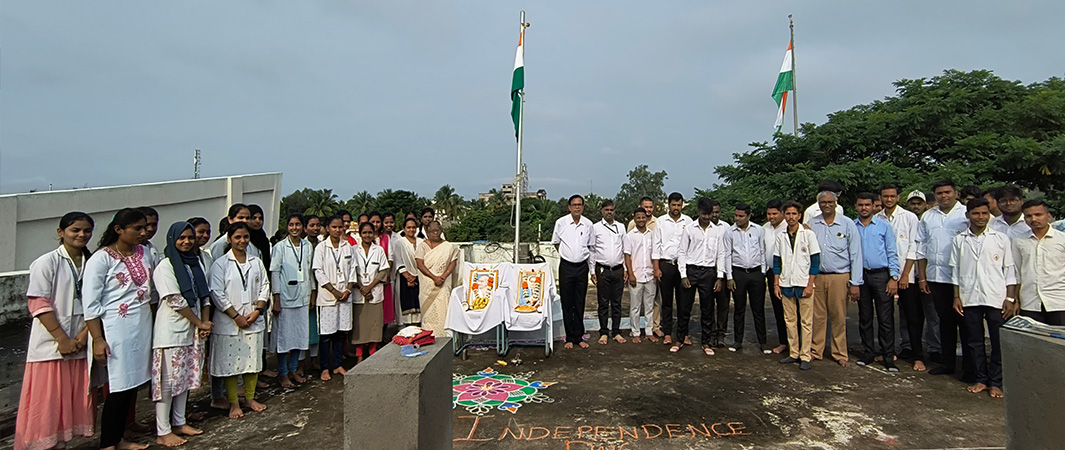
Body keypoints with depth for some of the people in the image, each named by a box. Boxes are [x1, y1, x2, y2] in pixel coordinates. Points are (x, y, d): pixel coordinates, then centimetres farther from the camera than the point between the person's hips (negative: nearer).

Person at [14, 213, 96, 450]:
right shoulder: (47, 262, -6)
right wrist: (62, 339, -13)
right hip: (52, 346, -4)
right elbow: (39, 305, -10)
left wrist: (85, 334, -5)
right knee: (47, 401, 1)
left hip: (81, 344, 4)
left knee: (78, 398, 10)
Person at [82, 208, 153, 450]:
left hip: (143, 324, 6)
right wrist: (98, 339, -12)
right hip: (117, 328, -6)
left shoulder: (144, 252, 7)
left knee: (133, 384, 10)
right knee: (120, 387, -2)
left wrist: (154, 319, 14)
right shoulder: (101, 258, -9)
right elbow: (90, 303, -10)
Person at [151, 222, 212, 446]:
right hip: (171, 331, -7)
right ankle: (163, 432, 10)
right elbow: (176, 301, -14)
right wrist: (200, 323, -9)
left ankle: (179, 423, 26)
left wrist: (205, 322, -2)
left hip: (193, 331, 7)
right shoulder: (165, 266, -9)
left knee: (186, 377, 14)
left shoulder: (197, 263, 11)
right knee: (168, 380, 0)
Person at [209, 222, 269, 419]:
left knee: (253, 360, 10)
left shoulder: (256, 263, 10)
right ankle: (233, 403, 17)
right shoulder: (220, 263, -3)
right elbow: (217, 294, -8)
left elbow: (264, 288, 8)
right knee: (230, 363, 3)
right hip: (228, 323, -3)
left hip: (254, 320, 4)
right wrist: (236, 316, -12)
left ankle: (250, 398, 26)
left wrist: (257, 311, -6)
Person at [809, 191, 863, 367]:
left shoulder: (847, 224, 0)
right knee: (818, 316, 5)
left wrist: (855, 283, -5)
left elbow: (856, 254, -1)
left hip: (839, 277, -2)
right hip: (816, 276, 2)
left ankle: (840, 354, 16)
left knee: (839, 317, 3)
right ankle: (816, 351, 17)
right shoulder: (812, 224, 6)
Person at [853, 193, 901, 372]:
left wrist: (894, 278, -6)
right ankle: (868, 352, 20)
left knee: (886, 318, -2)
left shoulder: (884, 226, 3)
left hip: (881, 275, -2)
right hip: (861, 276, 2)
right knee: (865, 317, 9)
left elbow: (892, 253, 1)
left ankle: (889, 357, 5)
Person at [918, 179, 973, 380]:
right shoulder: (927, 217, 12)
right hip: (936, 277, 4)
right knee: (945, 320, 13)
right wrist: (922, 277, 10)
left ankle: (969, 367, 11)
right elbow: (921, 248, 13)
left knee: (964, 322, 1)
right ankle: (947, 362, 22)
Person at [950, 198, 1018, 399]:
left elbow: (1009, 271, 4)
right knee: (975, 341, 8)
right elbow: (955, 270, 8)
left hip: (996, 298, -1)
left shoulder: (1001, 238, 3)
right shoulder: (959, 240, 5)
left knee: (999, 342, 3)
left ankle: (996, 382, 14)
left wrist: (1010, 298, -2)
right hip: (969, 298, 1)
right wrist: (956, 297, 4)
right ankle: (981, 379, 19)